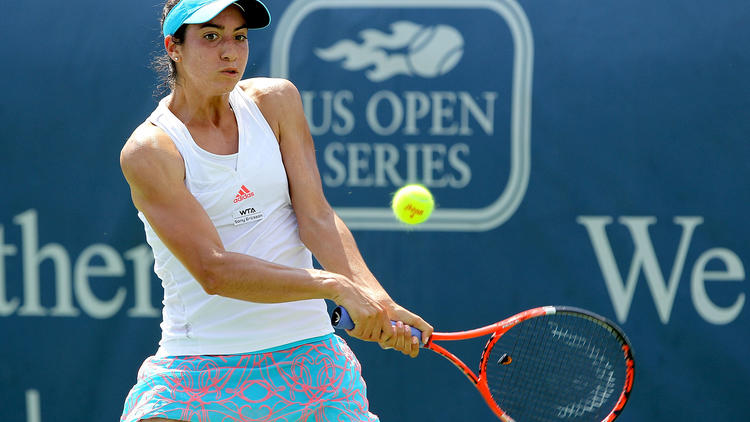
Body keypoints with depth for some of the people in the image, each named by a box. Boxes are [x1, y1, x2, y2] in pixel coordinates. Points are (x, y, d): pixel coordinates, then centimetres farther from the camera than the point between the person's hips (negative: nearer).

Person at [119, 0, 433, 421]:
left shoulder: (274, 101, 5)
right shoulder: (148, 151, -10)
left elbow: (316, 217, -4)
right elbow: (213, 270, -19)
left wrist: (375, 298, -21)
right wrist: (338, 287, -27)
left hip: (307, 351, 4)